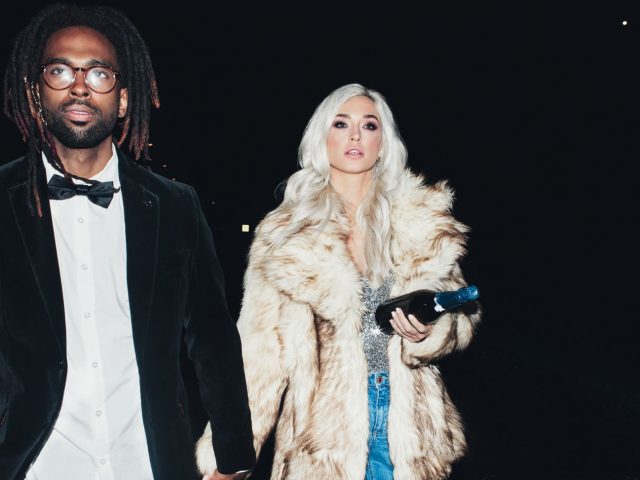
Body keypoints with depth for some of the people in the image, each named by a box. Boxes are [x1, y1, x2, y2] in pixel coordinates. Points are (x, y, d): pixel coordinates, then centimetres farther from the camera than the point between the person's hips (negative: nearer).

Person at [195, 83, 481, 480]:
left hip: (407, 418, 2)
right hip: (325, 422, -1)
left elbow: (462, 315, 8)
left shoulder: (425, 220, 0)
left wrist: (429, 330, -14)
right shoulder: (287, 232, -3)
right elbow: (261, 349, -6)